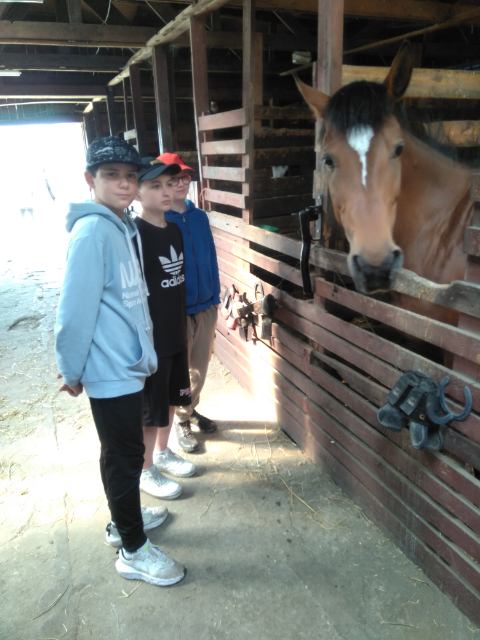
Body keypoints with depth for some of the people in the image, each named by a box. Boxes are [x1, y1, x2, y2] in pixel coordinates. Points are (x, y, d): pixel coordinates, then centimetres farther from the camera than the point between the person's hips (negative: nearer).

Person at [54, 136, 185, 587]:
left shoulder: (121, 227, 8)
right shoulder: (92, 231, -19)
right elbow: (76, 309, -20)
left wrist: (140, 351, 16)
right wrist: (71, 370, -12)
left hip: (126, 365, 9)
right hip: (110, 371, -9)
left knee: (120, 452, 22)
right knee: (126, 456, 5)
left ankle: (123, 520, 43)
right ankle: (133, 550, 24)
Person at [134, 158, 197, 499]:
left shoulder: (174, 231, 6)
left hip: (176, 333, 8)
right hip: (149, 337, -7)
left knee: (171, 398, 21)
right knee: (150, 408, 7)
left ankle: (162, 452, 41)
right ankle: (146, 471, 27)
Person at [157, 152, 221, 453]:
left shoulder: (200, 217, 4)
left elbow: (211, 258, 9)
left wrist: (216, 296, 8)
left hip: (206, 306, 5)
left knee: (200, 366, 18)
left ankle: (192, 409, 40)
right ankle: (182, 420, 30)